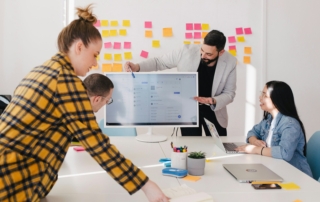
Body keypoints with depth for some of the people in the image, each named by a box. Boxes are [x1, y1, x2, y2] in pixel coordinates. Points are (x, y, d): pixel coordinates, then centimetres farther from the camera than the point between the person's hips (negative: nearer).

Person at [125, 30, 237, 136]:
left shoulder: (230, 62, -17)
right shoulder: (187, 52, -21)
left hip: (214, 111, 2)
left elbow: (229, 94, -8)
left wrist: (213, 101, -29)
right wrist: (137, 67, -25)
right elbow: (159, 62, -9)